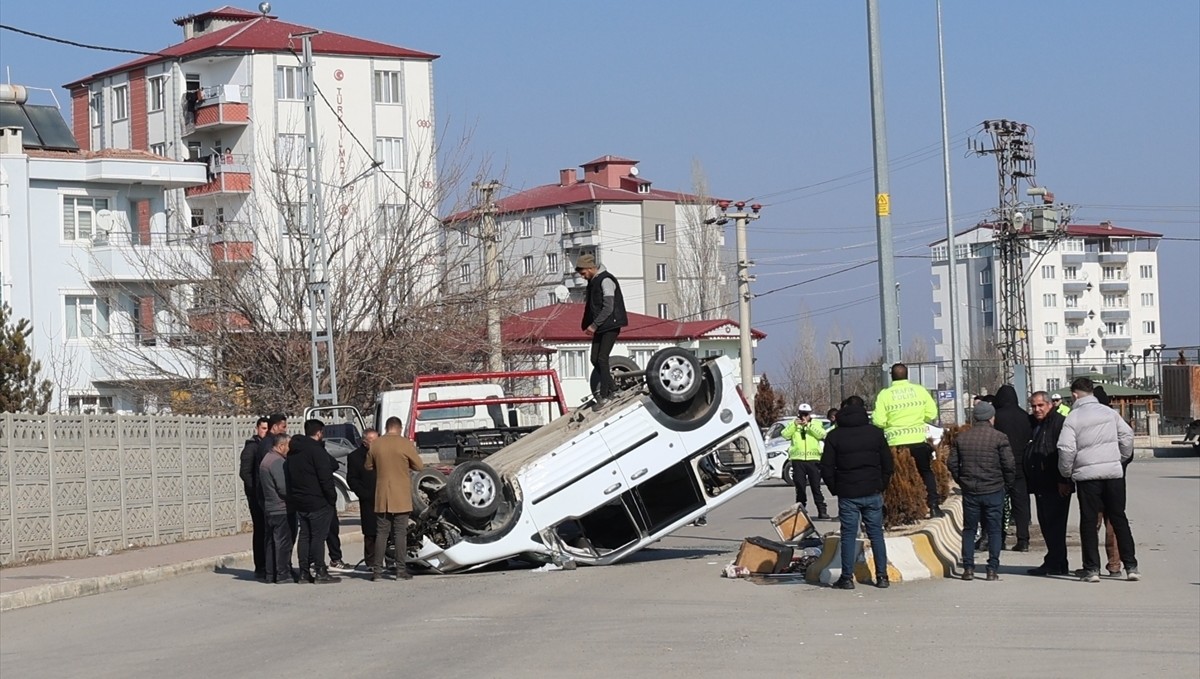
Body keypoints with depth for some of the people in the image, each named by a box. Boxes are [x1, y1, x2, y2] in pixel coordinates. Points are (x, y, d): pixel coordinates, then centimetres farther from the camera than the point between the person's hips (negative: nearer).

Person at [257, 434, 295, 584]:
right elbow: (284, 488, -22)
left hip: (269, 508, 10)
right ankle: (283, 574, -6)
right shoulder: (278, 462, -16)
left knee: (271, 541, 12)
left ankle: (271, 574, 15)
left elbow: (259, 486, 21)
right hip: (281, 509, -10)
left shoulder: (265, 460, 16)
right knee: (283, 541, -6)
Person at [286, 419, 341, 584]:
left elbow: (290, 476, 17)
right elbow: (325, 478, -17)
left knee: (305, 536, 12)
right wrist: (332, 500, -11)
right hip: (317, 502, -8)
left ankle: (304, 572, 12)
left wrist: (294, 497, 19)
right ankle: (319, 572, -7)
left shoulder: (293, 451, 13)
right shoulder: (316, 450, -14)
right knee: (318, 536, -6)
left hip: (298, 502, 8)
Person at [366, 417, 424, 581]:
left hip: (382, 497, 3)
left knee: (381, 533, 8)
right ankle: (400, 570, 1)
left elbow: (368, 467, 11)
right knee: (400, 533, 2)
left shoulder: (375, 444, 0)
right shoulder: (406, 444, -9)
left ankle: (377, 570, 6)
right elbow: (419, 466, -4)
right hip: (401, 497, -3)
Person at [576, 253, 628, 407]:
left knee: (602, 359, -12)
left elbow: (608, 308, -20)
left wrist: (594, 325, -20)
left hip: (610, 325, -9)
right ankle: (612, 388, 16)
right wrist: (588, 324, 11)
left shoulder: (606, 280, -15)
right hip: (599, 327, 9)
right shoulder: (593, 282, 14)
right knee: (595, 359, 6)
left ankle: (604, 395, -10)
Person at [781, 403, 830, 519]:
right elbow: (785, 435, -3)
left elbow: (822, 434, -8)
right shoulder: (793, 425, 13)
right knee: (800, 488, 4)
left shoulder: (816, 424, 11)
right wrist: (794, 425, -13)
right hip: (798, 460, 1)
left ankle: (822, 511, -1)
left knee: (816, 487, -1)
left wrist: (808, 425, -13)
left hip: (813, 459, -1)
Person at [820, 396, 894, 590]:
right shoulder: (875, 433, 3)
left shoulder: (834, 436, -1)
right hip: (872, 492, 1)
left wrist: (836, 490, 8)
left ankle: (847, 577, 2)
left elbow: (826, 468, -2)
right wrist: (881, 486, 13)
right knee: (876, 534, 7)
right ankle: (881, 576, 6)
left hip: (847, 494, -1)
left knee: (848, 536, 3)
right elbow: (888, 464, 5)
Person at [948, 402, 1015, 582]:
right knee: (994, 530, 5)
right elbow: (1009, 465, -10)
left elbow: (952, 463, 5)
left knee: (969, 529, 12)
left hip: (969, 491, 3)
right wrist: (1008, 483, 6)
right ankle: (992, 569, 1)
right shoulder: (999, 438, -8)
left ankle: (968, 568, 7)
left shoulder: (960, 438, 3)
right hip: (993, 491, -3)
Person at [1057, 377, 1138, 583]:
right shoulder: (1109, 412, 4)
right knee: (1119, 518, 9)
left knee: (1089, 521, 4)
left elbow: (1066, 449, -11)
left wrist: (1066, 472, 5)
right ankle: (1131, 566, 7)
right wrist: (1123, 458, 19)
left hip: (1087, 474, -3)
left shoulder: (1072, 419, -5)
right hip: (1113, 471, 3)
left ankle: (1092, 568, 1)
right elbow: (1126, 435, 4)